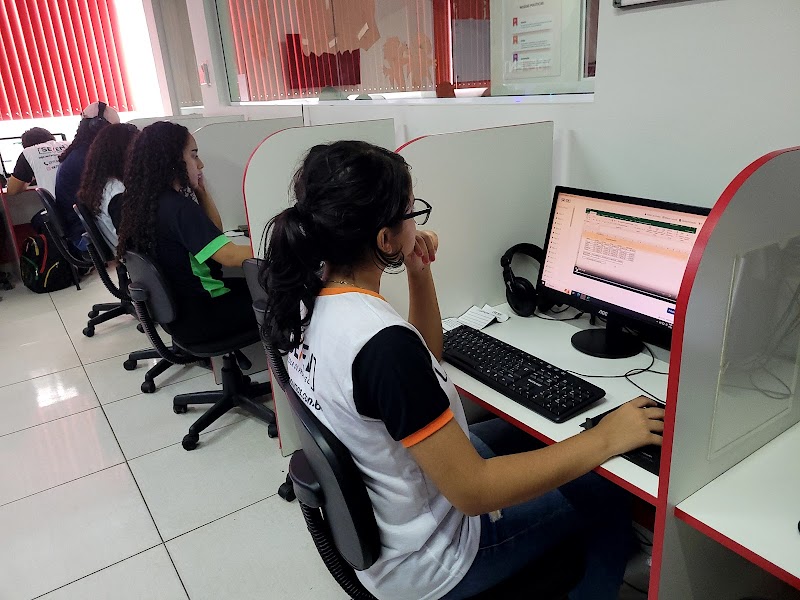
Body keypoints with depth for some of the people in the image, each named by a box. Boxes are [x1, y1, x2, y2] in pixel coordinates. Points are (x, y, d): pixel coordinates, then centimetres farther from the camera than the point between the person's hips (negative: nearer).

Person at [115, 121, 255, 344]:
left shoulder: (150, 200, 4)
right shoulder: (179, 208, -25)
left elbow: (214, 232, 11)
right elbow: (229, 256, -31)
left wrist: (201, 191, 0)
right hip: (198, 316, -9)